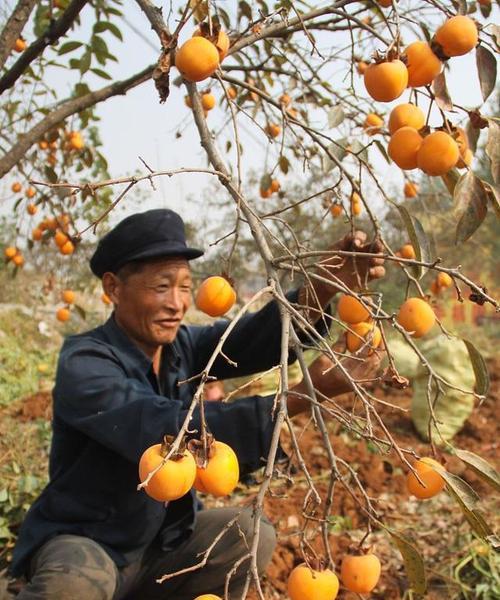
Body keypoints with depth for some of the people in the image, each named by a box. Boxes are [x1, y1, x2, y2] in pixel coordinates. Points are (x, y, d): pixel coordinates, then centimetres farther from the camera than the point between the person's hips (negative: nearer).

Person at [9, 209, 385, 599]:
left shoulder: (182, 346, -4)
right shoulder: (84, 366, -24)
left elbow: (255, 338, -21)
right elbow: (174, 433, -36)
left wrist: (326, 286, -39)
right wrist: (304, 395, -40)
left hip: (163, 541, 7)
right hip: (81, 543, -7)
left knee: (253, 535, -8)